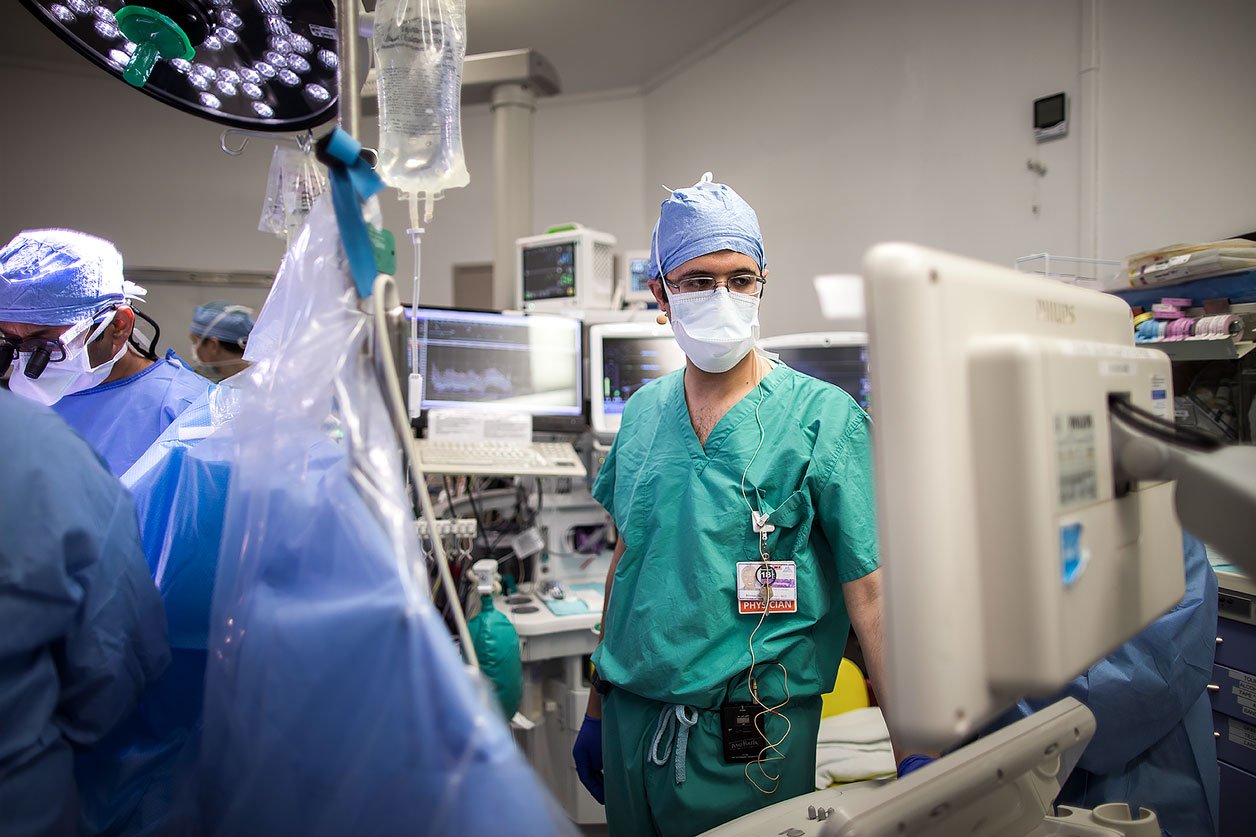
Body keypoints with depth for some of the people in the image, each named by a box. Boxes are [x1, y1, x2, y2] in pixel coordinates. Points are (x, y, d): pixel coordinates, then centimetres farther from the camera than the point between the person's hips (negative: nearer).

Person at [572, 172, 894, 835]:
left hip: (751, 738, -4)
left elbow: (871, 589, -15)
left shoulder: (824, 418, -12)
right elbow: (627, 558, 9)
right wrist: (598, 708, 13)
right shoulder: (643, 412, 3)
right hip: (632, 718, 5)